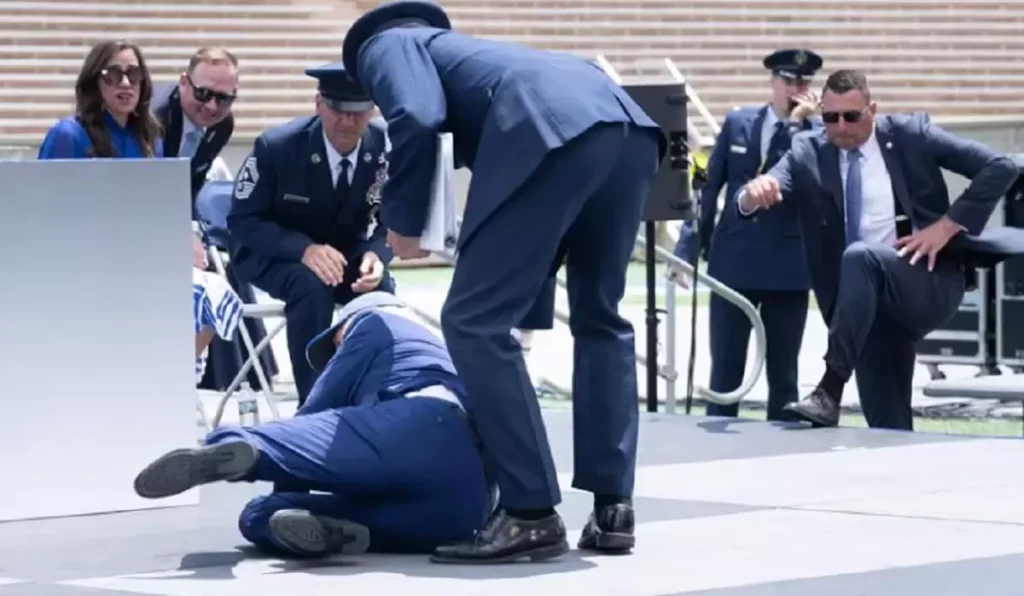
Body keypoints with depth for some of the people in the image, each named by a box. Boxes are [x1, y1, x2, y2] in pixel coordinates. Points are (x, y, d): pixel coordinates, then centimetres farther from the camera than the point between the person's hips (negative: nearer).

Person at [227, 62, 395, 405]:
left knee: (381, 291, -28)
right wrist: (304, 249, -34)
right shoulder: (276, 147, -22)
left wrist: (375, 255, -28)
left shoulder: (385, 149, -14)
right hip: (274, 253, -3)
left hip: (346, 254, 3)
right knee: (311, 285, -36)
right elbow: (242, 222, -17)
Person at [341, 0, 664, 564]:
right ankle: (612, 508, 18)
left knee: (474, 323, 0)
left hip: (551, 132, -8)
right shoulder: (453, 47, 44)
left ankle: (531, 514, -2)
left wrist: (403, 221, 13)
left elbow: (415, 119, 0)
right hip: (627, 127, 8)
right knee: (600, 318, 22)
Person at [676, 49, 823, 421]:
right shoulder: (737, 123, 7)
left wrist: (796, 124, -18)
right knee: (725, 368, 5)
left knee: (783, 372, 6)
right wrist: (690, 247, 2)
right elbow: (710, 188, 8)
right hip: (733, 261, 2)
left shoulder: (819, 133, 0)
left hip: (787, 266, -2)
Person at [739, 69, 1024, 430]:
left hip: (931, 282, -4)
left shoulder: (910, 135, 0)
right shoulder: (808, 154, 5)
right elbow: (748, 204, -8)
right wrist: (754, 194, -33)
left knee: (859, 257, -33)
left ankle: (830, 393, -36)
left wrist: (947, 226, -10)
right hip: (871, 305, 4)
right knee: (886, 423, -4)